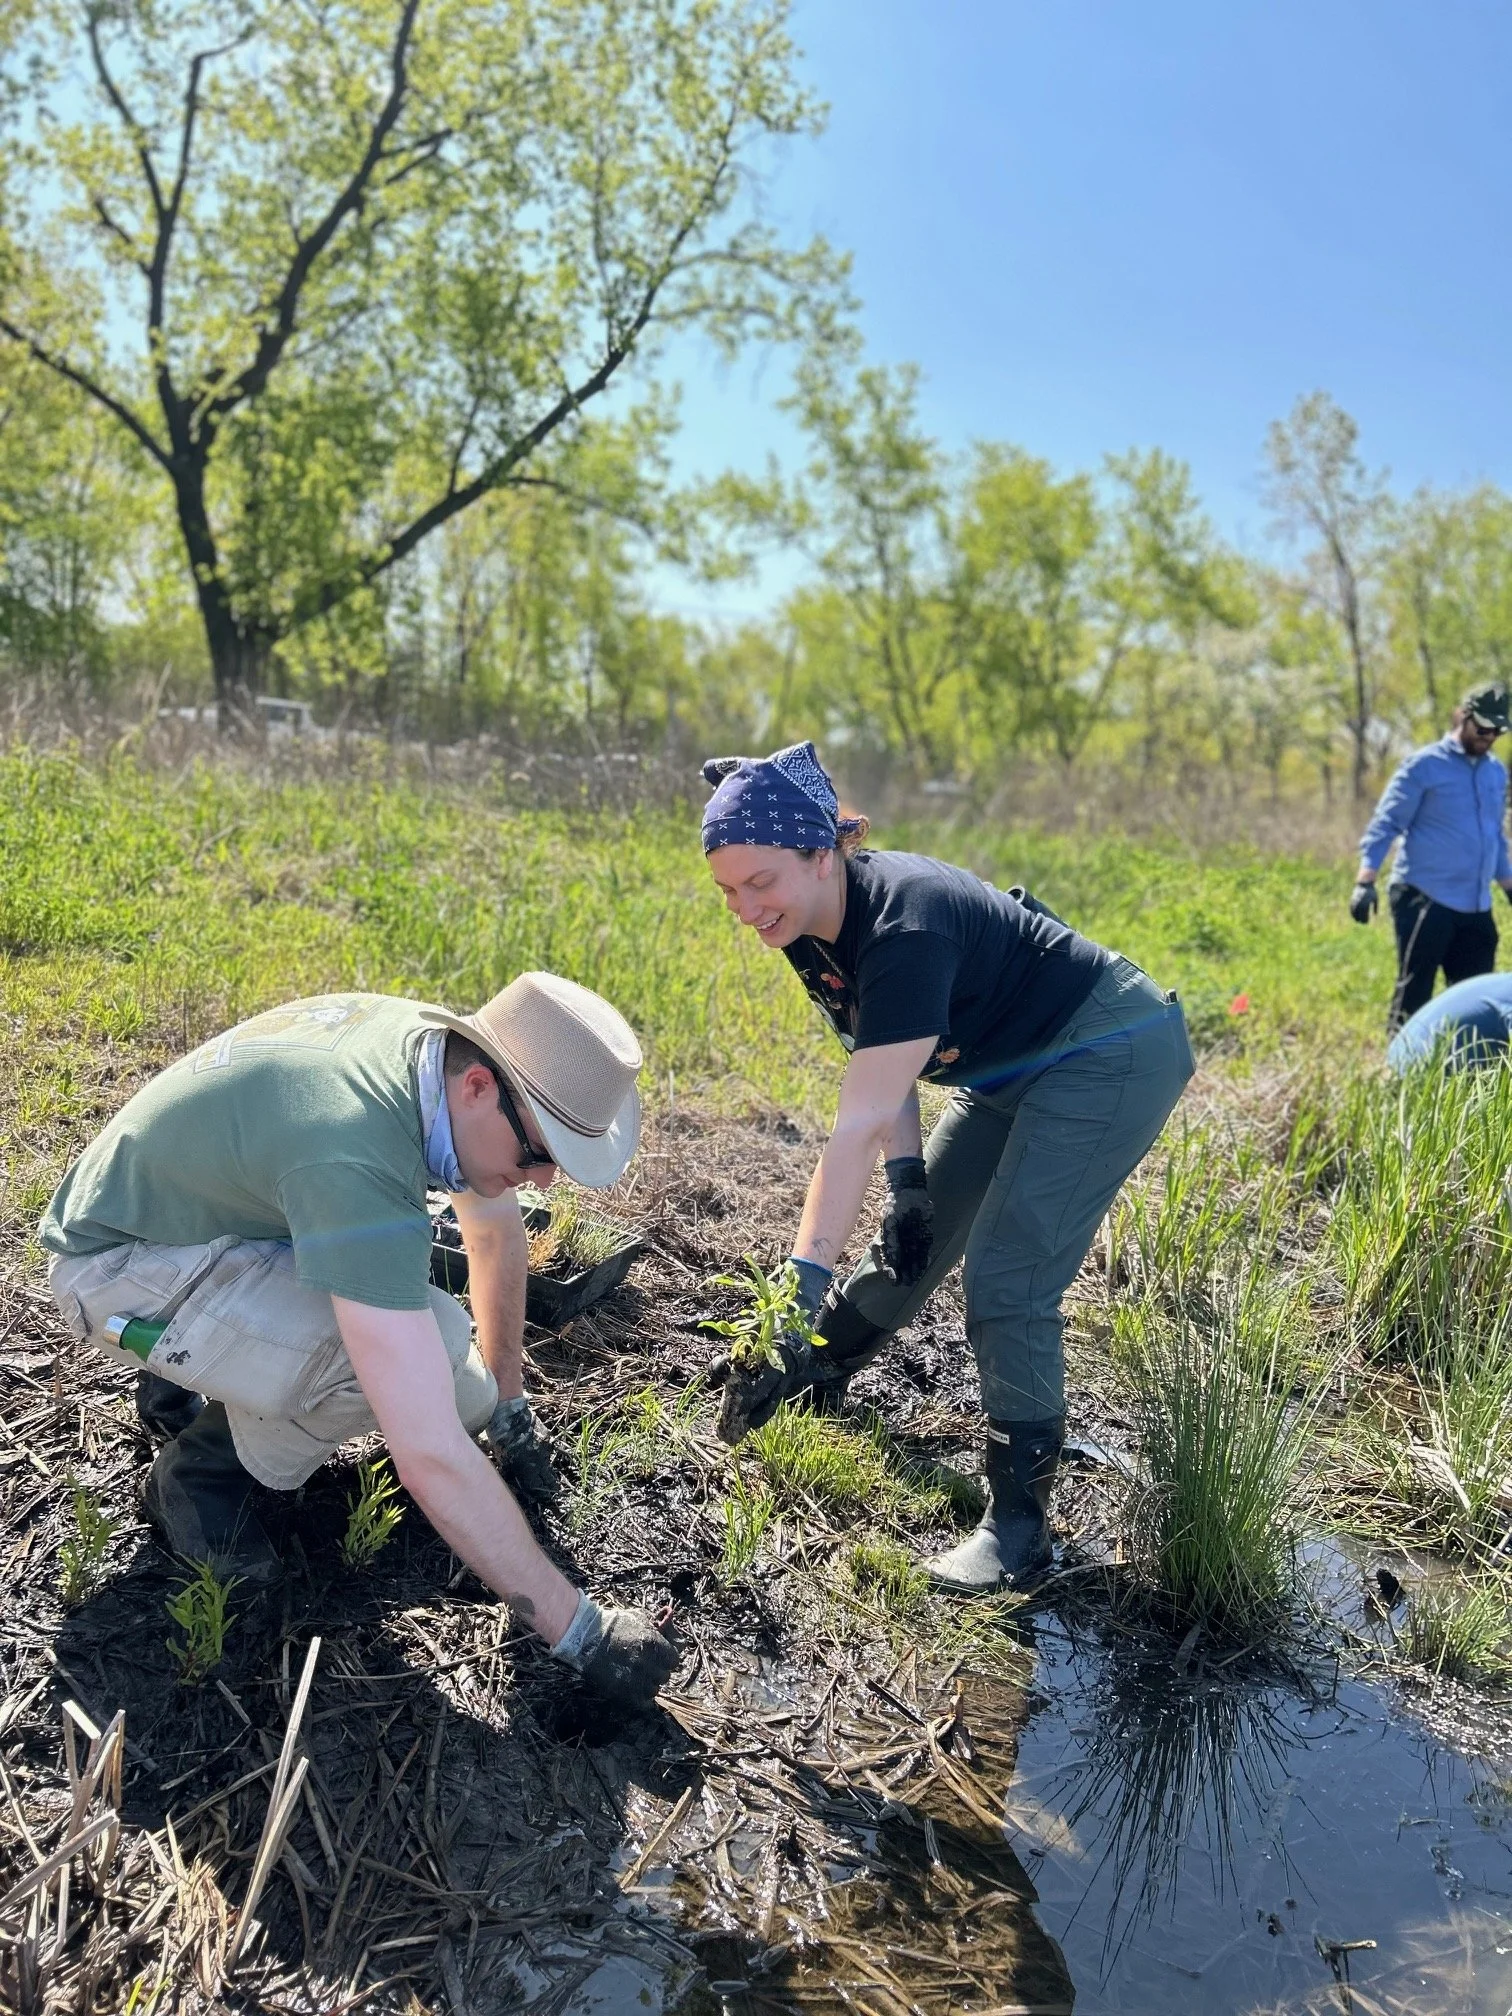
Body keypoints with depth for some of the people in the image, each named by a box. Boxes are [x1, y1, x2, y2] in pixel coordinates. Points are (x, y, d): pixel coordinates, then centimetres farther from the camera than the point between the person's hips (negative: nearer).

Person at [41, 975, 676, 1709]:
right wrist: (580, 1632, -31)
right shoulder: (353, 1162, -40)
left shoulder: (451, 1048, -14)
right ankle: (201, 1470, -4)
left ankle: (201, 1369, 15)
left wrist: (508, 1405, 13)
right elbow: (431, 1460, -40)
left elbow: (496, 1231, 5)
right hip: (117, 1264, -8)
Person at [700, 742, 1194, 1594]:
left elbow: (861, 1125, -40)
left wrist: (801, 1287, -41)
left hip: (1110, 1058, -9)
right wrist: (908, 1179, -8)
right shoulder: (811, 925, -8)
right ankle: (825, 1372, 40)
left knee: (1006, 1284, -14)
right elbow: (883, 1061, 2)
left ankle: (1022, 1516, 0)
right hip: (1012, 1066, 9)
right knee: (917, 1239, 17)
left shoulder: (904, 926, -35)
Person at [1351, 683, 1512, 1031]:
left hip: (1476, 907, 7)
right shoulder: (1424, 765, -5)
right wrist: (1365, 881, -16)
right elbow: (1385, 824, -7)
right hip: (1425, 900, -6)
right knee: (1413, 992, -5)